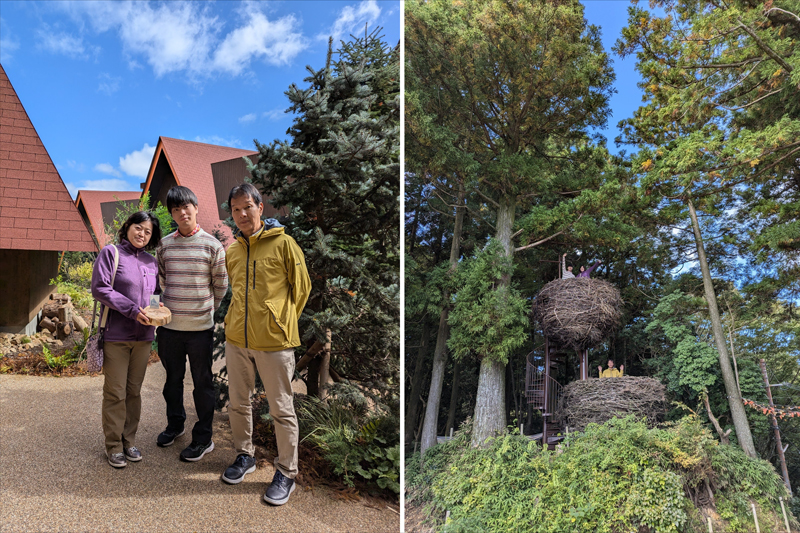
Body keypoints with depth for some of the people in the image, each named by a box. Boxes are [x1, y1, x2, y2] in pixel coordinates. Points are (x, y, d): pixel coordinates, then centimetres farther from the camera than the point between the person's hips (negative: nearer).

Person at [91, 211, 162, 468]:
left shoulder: (151, 261, 11)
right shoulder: (111, 253, -4)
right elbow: (100, 288, -11)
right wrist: (132, 310, -18)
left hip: (143, 336, 5)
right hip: (116, 335, -5)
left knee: (134, 391, 12)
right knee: (115, 393, 3)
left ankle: (129, 440, 24)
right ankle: (113, 445, 16)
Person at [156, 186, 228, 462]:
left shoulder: (212, 245, -6)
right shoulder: (165, 244, 4)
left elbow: (221, 285, 1)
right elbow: (162, 279, 17)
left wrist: (203, 309, 8)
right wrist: (174, 304, 13)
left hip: (200, 326, -3)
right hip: (169, 325, 4)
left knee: (203, 383, 6)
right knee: (172, 378, 19)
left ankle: (203, 437, 19)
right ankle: (175, 424, 40)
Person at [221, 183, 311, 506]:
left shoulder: (283, 243, -8)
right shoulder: (231, 251, 9)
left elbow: (301, 287, -2)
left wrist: (281, 323, 4)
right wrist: (239, 321, 16)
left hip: (274, 341, -5)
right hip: (236, 339, 6)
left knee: (281, 409, 4)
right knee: (238, 403, 17)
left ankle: (286, 473, 18)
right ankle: (245, 456, 38)